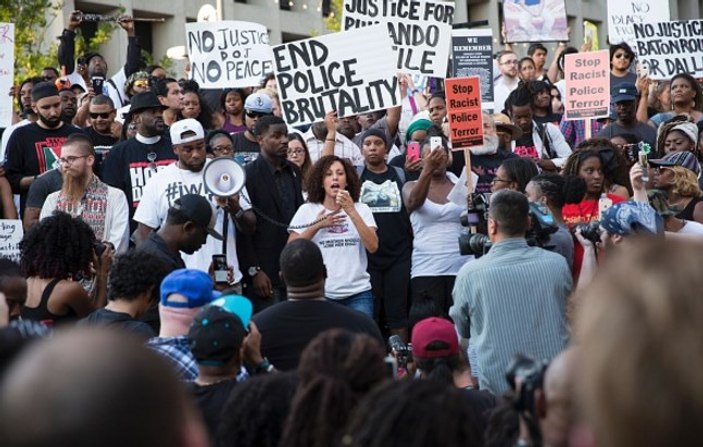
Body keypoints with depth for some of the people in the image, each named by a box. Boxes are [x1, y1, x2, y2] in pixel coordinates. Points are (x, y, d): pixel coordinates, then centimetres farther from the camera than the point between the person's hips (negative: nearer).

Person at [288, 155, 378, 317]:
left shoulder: (361, 209, 6)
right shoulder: (306, 210, 4)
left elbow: (372, 246, -8)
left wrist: (352, 211, -14)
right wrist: (317, 225, -8)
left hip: (358, 293, 0)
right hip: (321, 294, 0)